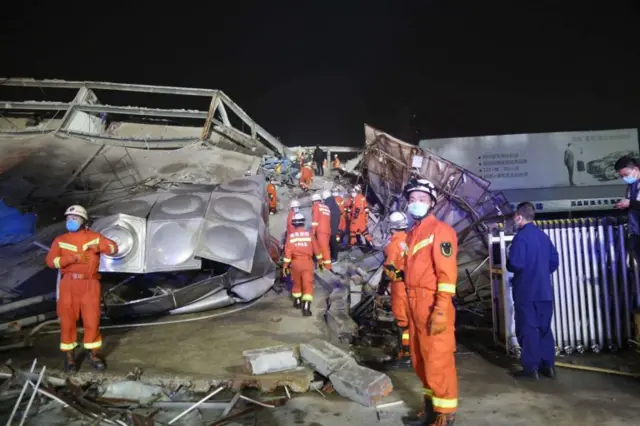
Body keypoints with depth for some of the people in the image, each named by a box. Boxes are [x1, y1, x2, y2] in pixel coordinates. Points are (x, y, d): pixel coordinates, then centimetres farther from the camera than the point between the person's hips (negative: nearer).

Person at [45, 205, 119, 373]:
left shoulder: (94, 237, 7)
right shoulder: (60, 240, 6)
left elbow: (114, 247, 4)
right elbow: (51, 261, -4)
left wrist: (98, 247, -14)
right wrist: (73, 258, -17)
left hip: (90, 284, 0)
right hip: (68, 284, 0)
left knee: (92, 320, 3)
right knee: (67, 320, 5)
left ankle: (93, 354, 17)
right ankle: (69, 356, 19)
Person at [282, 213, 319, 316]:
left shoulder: (291, 235, -1)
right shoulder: (309, 234, 1)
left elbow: (287, 252, -5)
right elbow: (316, 249, 6)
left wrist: (285, 266, 0)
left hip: (296, 262, 1)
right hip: (307, 262, -1)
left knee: (297, 283, 21)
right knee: (308, 284, -4)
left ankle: (297, 302, 35)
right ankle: (306, 307, -14)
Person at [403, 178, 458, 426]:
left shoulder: (440, 230, -8)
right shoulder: (412, 234, 17)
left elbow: (447, 272, -16)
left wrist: (442, 310, -21)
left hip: (433, 305, -8)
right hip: (415, 304, 9)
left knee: (438, 361, -2)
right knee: (420, 359, 17)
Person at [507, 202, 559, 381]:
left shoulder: (521, 237, -16)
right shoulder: (543, 236, 10)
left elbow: (516, 264, -23)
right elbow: (554, 260, 13)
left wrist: (507, 263, -3)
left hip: (526, 292, -8)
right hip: (544, 291, 8)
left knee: (527, 329, 0)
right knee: (544, 328, 15)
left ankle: (531, 368, 5)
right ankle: (548, 365, 21)